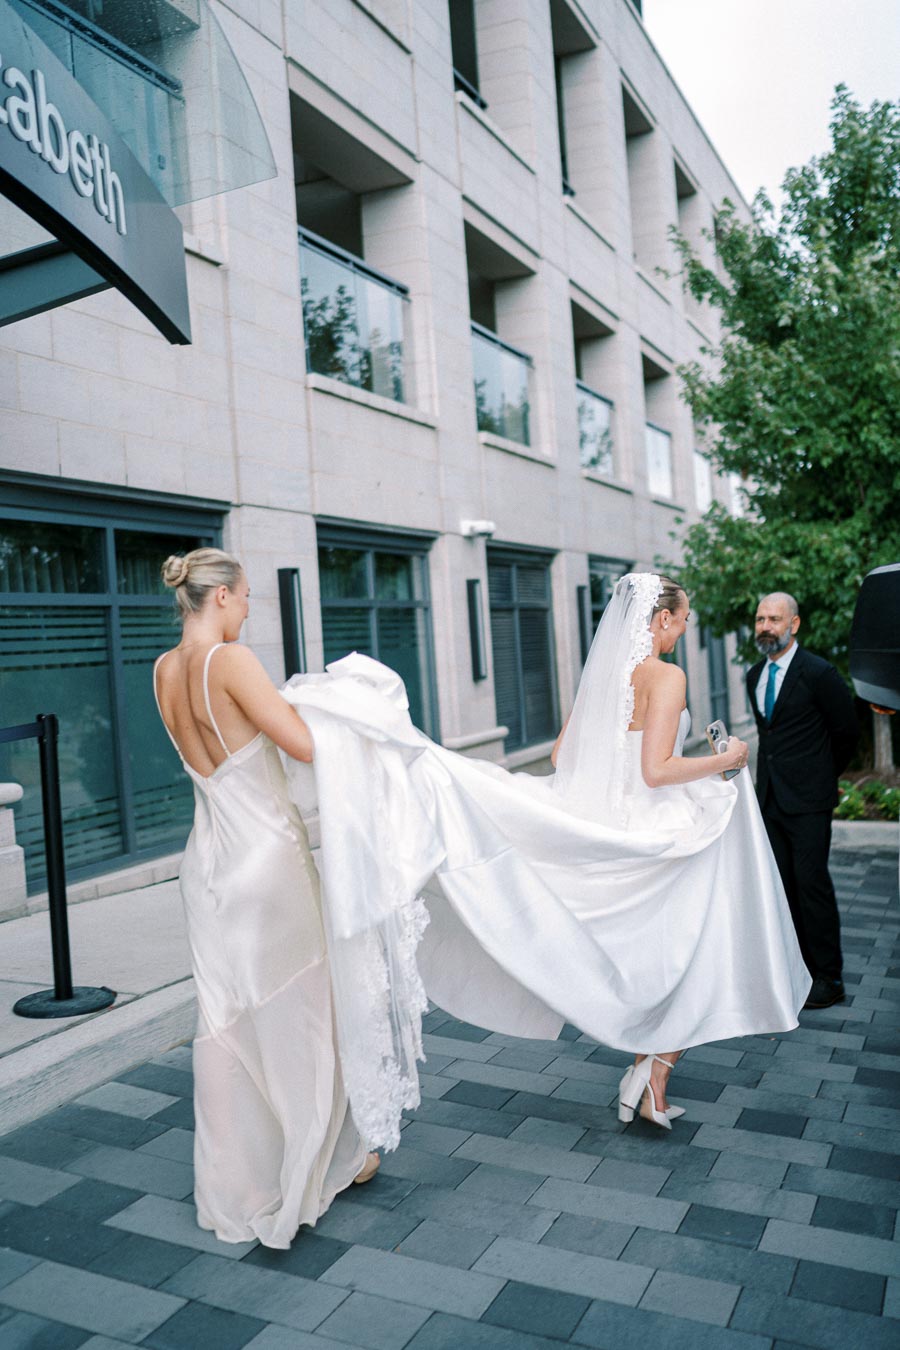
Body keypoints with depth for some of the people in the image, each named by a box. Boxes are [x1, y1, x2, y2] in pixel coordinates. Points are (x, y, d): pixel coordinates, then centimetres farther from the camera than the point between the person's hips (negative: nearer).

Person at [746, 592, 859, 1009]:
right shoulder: (755, 676, 10)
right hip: (770, 797, 7)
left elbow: (846, 731, 0)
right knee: (783, 884, 11)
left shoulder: (818, 673, -11)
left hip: (807, 800, -7)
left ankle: (829, 978, 7)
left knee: (812, 882, -4)